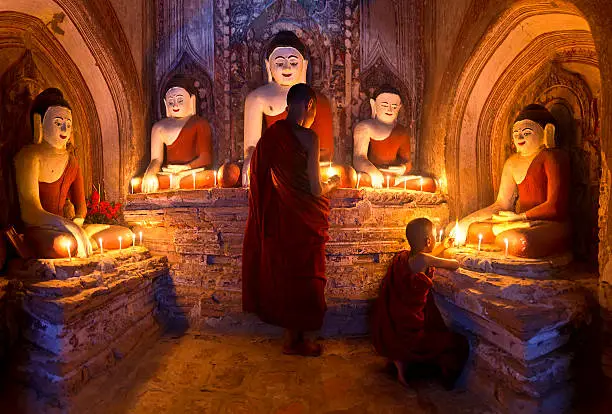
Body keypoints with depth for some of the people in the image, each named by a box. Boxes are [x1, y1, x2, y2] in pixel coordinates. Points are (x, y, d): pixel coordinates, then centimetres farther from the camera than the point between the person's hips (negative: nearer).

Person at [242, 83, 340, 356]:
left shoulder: (270, 135, 3)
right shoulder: (308, 137, -17)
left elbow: (262, 179, 9)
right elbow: (315, 189, -18)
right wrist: (332, 182, 4)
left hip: (275, 218, 7)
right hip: (302, 221, -7)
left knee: (281, 274, 16)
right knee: (302, 276, 8)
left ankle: (292, 335, 32)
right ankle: (294, 341, 23)